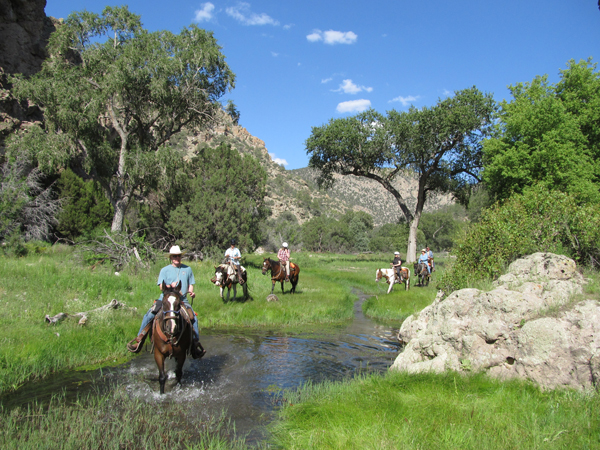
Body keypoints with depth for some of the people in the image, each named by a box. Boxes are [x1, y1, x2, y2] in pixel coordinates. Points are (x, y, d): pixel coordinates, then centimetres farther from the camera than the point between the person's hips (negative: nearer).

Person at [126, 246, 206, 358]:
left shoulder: (187, 269, 15)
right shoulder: (165, 270, 10)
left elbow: (191, 284, 18)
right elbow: (161, 286, 1)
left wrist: (191, 292, -3)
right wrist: (170, 286, -19)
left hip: (182, 300, 1)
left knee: (193, 317, -18)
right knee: (149, 314, -19)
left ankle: (196, 344, -5)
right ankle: (139, 340, -9)